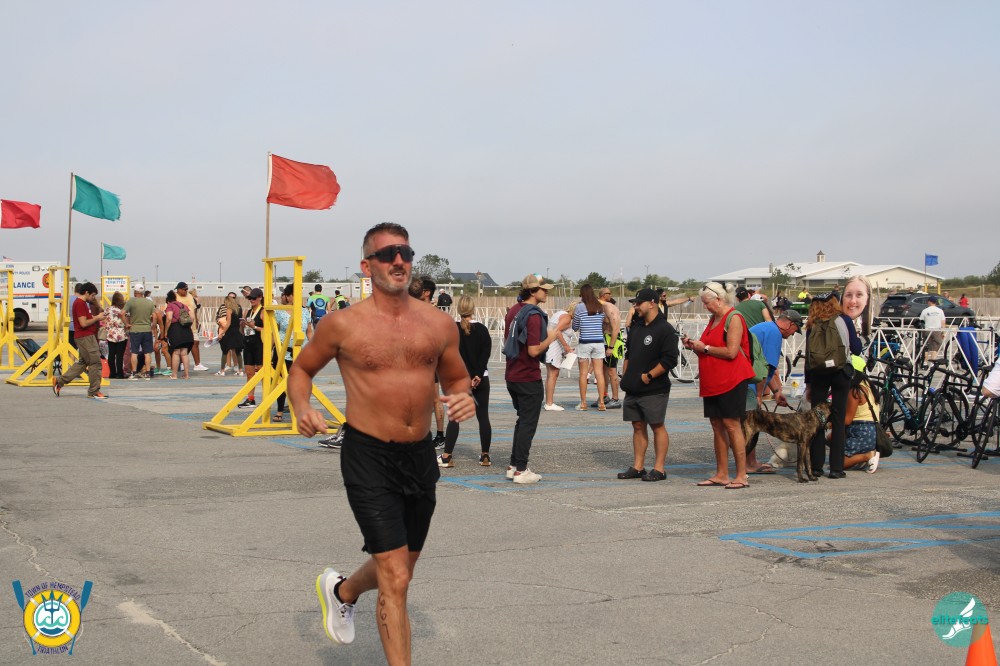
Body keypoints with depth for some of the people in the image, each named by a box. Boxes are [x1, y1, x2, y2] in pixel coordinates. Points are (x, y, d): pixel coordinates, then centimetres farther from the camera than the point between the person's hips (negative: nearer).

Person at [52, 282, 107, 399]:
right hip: (85, 337, -11)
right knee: (95, 363, -6)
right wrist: (97, 318, -10)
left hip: (86, 337, 11)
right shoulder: (80, 303, -15)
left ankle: (59, 381, 16)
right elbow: (83, 323, -21)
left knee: (82, 362, 15)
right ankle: (94, 391, 0)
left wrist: (98, 316, 10)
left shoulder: (82, 303, 18)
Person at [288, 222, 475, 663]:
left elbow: (456, 378, 16)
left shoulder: (438, 324, 3)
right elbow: (301, 367, 8)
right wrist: (301, 407, -12)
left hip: (421, 455, 5)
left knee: (401, 567, 23)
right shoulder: (345, 324, -6)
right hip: (368, 457, -5)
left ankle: (341, 591, 54)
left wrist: (465, 397, -7)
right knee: (396, 581, -11)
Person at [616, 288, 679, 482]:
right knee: (638, 426, 10)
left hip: (654, 390, -8)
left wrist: (649, 376, -16)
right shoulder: (636, 327, 16)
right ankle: (637, 467, 15)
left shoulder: (665, 329, -10)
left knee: (657, 426, -3)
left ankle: (659, 468, 1)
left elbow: (670, 360, -17)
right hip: (633, 389, 8)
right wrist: (626, 376, 14)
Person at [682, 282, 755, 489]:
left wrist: (705, 348, -12)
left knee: (731, 424, -9)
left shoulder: (733, 318, -11)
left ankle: (742, 475, -5)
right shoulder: (713, 319, 17)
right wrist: (695, 346, 8)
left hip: (731, 380, -9)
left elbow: (731, 352, -20)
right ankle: (721, 474, 14)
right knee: (717, 425, 9)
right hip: (713, 382, 9)